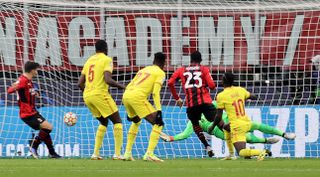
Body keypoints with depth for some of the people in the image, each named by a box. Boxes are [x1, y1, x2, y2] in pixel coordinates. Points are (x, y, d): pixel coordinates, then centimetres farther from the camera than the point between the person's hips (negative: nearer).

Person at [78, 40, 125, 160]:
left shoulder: (89, 61, 16)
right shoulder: (106, 60, -4)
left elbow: (80, 83, 15)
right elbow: (108, 80, -18)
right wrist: (120, 86, 0)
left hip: (87, 96, 7)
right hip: (100, 95, -7)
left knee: (103, 122, 23)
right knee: (117, 121, 5)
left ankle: (96, 153, 13)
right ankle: (117, 154, -6)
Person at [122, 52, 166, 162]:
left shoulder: (143, 70, 29)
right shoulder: (160, 73, 8)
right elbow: (155, 93, -7)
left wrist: (130, 111, 31)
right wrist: (159, 111, -11)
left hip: (126, 95, 7)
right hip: (138, 97, -7)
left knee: (136, 122, 33)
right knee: (158, 124, -1)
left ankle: (127, 153, 29)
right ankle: (149, 154, -15)